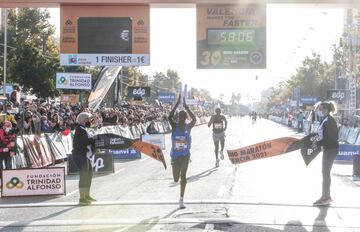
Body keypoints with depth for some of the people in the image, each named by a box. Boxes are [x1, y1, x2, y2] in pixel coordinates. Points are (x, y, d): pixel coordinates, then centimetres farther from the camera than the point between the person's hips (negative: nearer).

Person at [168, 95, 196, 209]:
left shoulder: (188, 127, -4)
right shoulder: (174, 126, -5)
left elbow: (194, 119, -24)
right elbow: (169, 117, -24)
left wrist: (186, 107, -28)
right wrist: (177, 103, -28)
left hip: (185, 155, 0)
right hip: (175, 155, 0)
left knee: (183, 176, -11)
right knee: (176, 179, 5)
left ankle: (181, 199, -5)